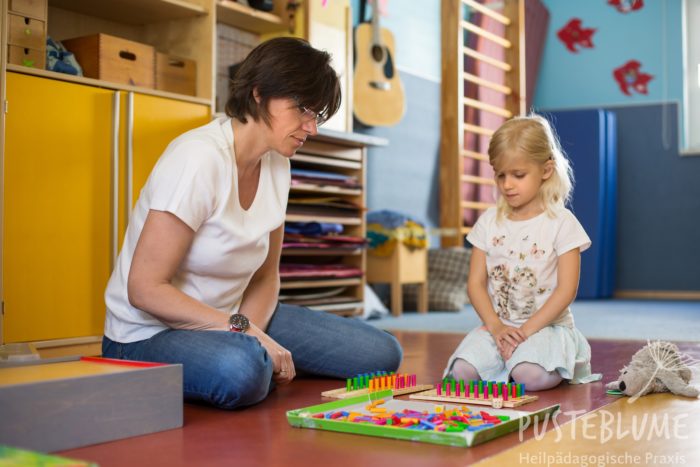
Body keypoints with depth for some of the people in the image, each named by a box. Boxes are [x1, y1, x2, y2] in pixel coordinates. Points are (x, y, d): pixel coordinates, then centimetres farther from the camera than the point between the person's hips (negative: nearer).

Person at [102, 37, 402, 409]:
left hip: (230, 320, 8)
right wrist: (243, 330, -25)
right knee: (242, 370, -42)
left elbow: (266, 277, 8)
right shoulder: (200, 158, -22)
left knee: (381, 352, -4)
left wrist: (252, 332, -12)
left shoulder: (275, 165, 3)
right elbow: (145, 290, -22)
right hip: (149, 333, -8)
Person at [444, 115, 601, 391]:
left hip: (546, 326, -3)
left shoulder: (561, 223, -3)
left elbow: (566, 290, -9)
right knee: (462, 372, -23)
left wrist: (525, 330, -16)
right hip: (497, 326, 3)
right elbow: (476, 283, 4)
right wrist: (496, 327, -12)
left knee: (532, 377, -32)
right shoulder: (489, 222, 8)